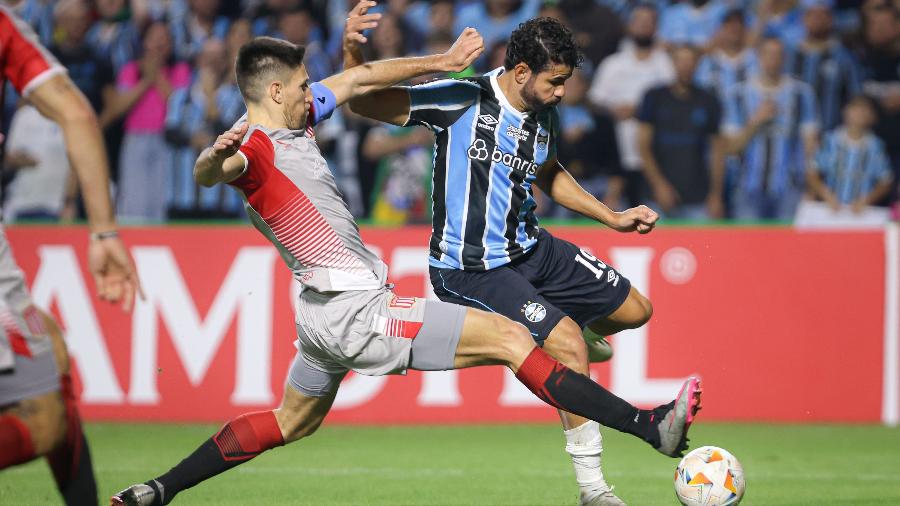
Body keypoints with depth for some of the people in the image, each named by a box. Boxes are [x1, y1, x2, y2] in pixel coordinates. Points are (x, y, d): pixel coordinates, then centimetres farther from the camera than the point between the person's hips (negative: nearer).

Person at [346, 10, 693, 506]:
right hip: (470, 272, -8)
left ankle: (579, 332, 50)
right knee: (568, 345, -22)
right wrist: (353, 51, -39)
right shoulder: (460, 101, -21)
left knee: (634, 309, 13)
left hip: (531, 248, 8)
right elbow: (363, 101, -20)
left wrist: (612, 218, 19)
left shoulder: (545, 116, 1)